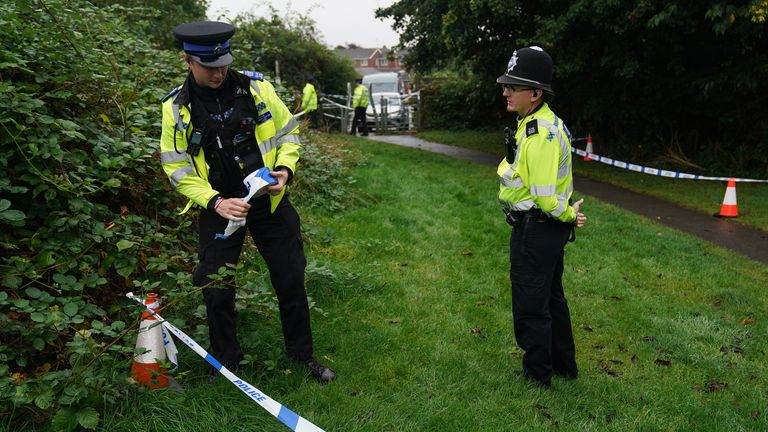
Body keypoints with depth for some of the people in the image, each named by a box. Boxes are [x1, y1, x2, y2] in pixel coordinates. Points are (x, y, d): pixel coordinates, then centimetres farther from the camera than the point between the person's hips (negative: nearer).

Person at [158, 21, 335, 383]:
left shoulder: (256, 87, -7)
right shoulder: (176, 108, -6)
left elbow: (288, 132, 4)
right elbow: (177, 168, -5)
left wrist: (284, 168, -14)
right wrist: (215, 202, -19)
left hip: (269, 202, 1)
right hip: (218, 208, 0)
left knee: (291, 280, 8)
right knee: (216, 290, 3)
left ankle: (303, 354, 29)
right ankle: (226, 365, 26)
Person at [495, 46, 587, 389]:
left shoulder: (540, 133, -25)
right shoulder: (540, 123, 9)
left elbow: (545, 197, -26)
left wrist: (568, 216, -10)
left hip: (535, 229, -10)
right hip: (548, 227, 10)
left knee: (530, 306, 5)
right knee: (552, 296, 22)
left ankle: (537, 374, 21)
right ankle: (564, 364, 38)